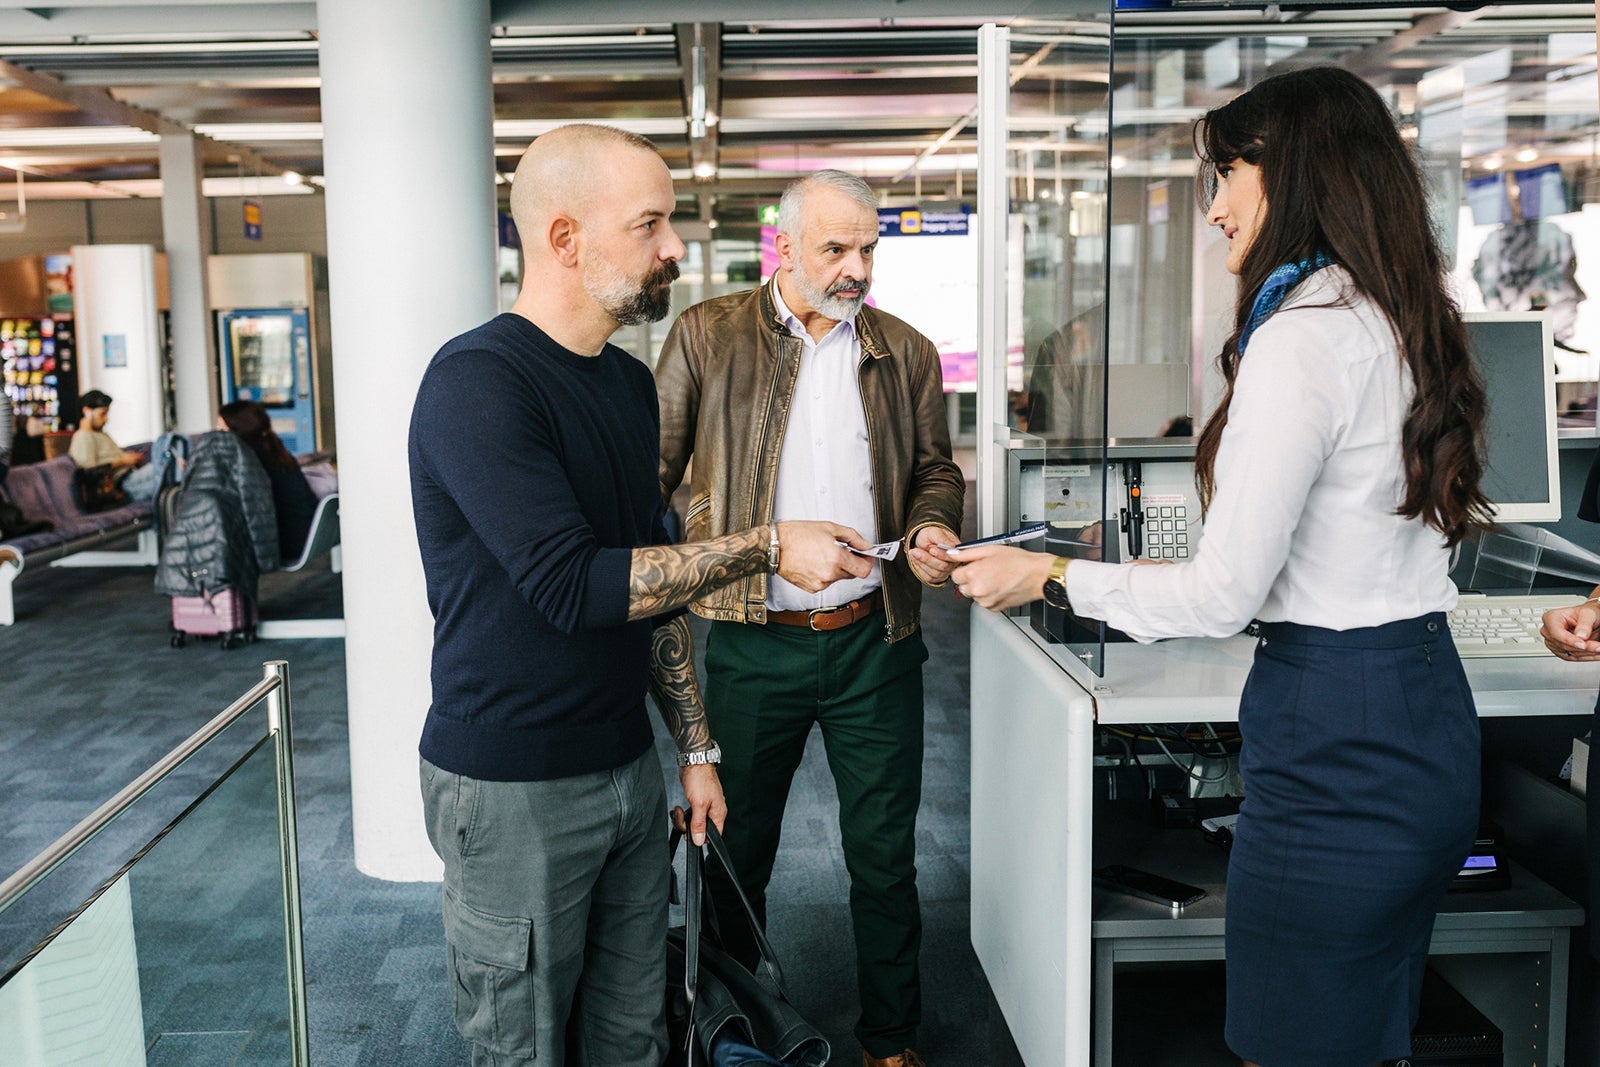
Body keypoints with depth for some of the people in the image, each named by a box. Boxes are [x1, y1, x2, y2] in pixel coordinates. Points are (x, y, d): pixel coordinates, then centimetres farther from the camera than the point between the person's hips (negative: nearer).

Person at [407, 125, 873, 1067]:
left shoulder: (631, 383, 9)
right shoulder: (477, 384, -17)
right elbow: (576, 584, -24)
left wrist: (696, 747, 14)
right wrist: (765, 548, -19)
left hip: (629, 770, 7)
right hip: (514, 788, -7)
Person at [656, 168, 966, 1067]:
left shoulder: (906, 352, 7)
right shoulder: (707, 337, -1)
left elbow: (935, 468, 15)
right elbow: (652, 478, 0)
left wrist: (929, 527, -6)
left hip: (874, 640, 2)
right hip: (754, 645, -1)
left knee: (885, 852, 11)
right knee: (737, 851, 13)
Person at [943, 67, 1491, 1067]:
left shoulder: (1301, 338, -19)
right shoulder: (1408, 326, 10)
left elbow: (1223, 593, -19)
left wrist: (1048, 575, -8)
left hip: (1333, 741, -10)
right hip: (1431, 710, 10)